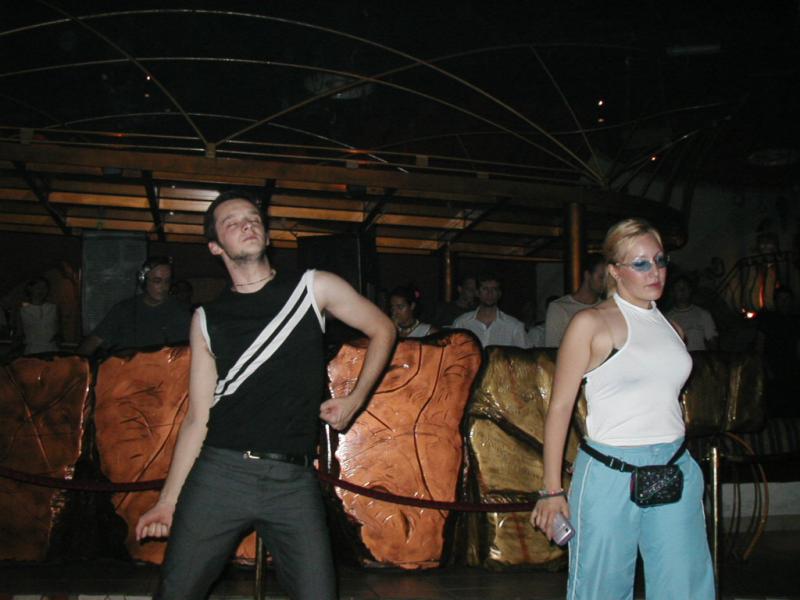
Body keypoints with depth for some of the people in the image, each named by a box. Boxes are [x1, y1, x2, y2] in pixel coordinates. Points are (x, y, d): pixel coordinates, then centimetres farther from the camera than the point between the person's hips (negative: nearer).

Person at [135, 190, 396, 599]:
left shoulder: (313, 288, 6)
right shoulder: (207, 319, 10)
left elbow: (382, 330, 17)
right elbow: (198, 417, 9)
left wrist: (355, 400, 8)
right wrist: (168, 500, 6)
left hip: (293, 481, 0)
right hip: (220, 473, 1)